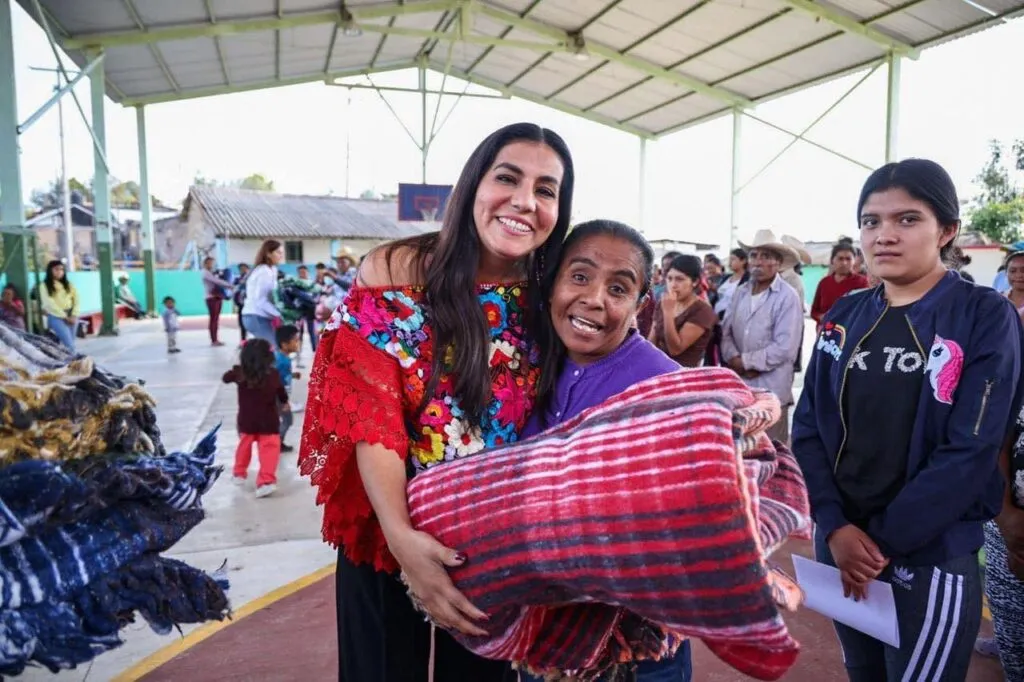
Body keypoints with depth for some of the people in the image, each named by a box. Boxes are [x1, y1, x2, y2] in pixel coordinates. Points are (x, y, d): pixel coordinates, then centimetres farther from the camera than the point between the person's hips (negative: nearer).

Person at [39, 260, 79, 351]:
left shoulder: (68, 284, 14)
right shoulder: (44, 286, -1)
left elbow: (76, 299, 8)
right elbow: (49, 304, -9)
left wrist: (74, 315, -6)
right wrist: (64, 316, -12)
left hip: (71, 316, 5)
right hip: (56, 317, -5)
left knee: (70, 343, 7)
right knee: (69, 344, -15)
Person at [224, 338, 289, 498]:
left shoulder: (239, 372, -10)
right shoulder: (273, 374, -10)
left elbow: (225, 378, 12)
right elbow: (281, 391, 9)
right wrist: (285, 403, 28)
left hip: (246, 421, 3)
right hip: (268, 422, -2)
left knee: (244, 445, 24)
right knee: (269, 450, -2)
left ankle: (239, 473, 41)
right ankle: (266, 481, -12)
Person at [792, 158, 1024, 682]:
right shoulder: (843, 317, 2)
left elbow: (970, 453, -16)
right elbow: (807, 427, -2)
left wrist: (882, 542, -15)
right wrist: (834, 525, -14)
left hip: (932, 556, -4)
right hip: (839, 542, 4)